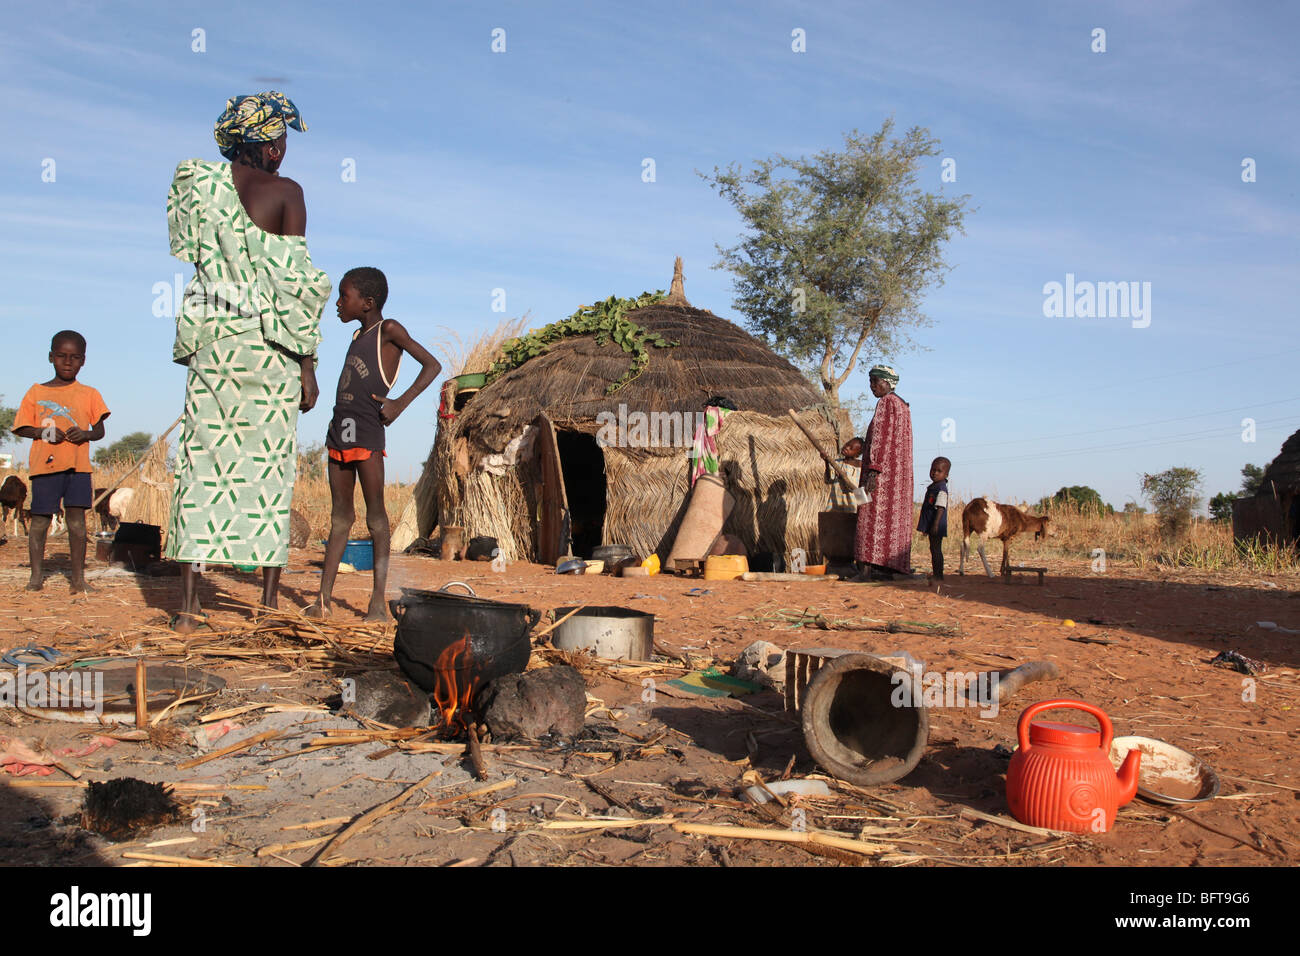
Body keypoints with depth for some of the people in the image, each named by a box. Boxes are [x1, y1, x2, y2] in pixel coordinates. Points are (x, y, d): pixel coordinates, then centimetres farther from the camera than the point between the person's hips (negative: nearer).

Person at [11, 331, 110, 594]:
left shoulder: (89, 395, 11)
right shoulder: (36, 392, 9)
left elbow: (99, 431, 11)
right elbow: (21, 428, 9)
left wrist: (85, 434, -11)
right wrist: (42, 432, -10)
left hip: (78, 466, 0)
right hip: (44, 464, 0)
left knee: (77, 520, -2)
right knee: (40, 521, 2)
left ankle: (78, 578, 4)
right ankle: (37, 575, 14)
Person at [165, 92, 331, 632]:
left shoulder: (201, 184, 9)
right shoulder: (285, 193, -3)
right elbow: (295, 280, -6)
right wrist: (307, 364, -5)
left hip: (210, 336, 4)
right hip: (269, 342, -3)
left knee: (203, 464, 5)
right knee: (271, 467, 4)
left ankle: (188, 606, 4)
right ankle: (269, 602, 8)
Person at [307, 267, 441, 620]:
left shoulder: (389, 330, -3)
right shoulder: (358, 336, 20)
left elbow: (432, 365, -10)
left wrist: (399, 404, -15)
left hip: (367, 432, -8)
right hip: (340, 431, 8)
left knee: (375, 512, -5)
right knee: (340, 514, 8)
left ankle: (379, 601, -3)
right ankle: (323, 600, 9)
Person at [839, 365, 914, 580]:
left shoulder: (886, 402, -10)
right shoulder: (902, 405, 19)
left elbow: (881, 436, -18)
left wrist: (873, 471, -23)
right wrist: (863, 447, 25)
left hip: (883, 470, -10)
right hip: (900, 471, 10)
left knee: (875, 514, -11)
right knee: (894, 516, 7)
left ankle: (868, 567, -14)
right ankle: (888, 567, 7)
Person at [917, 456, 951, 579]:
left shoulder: (941, 489, -15)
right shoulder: (932, 487, 15)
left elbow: (940, 508, -22)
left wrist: (935, 525, -27)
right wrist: (926, 527, 24)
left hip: (937, 526, -10)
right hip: (931, 525, 10)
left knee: (936, 549, -7)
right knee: (934, 549, 14)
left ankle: (939, 575, -3)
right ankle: (937, 574, 21)